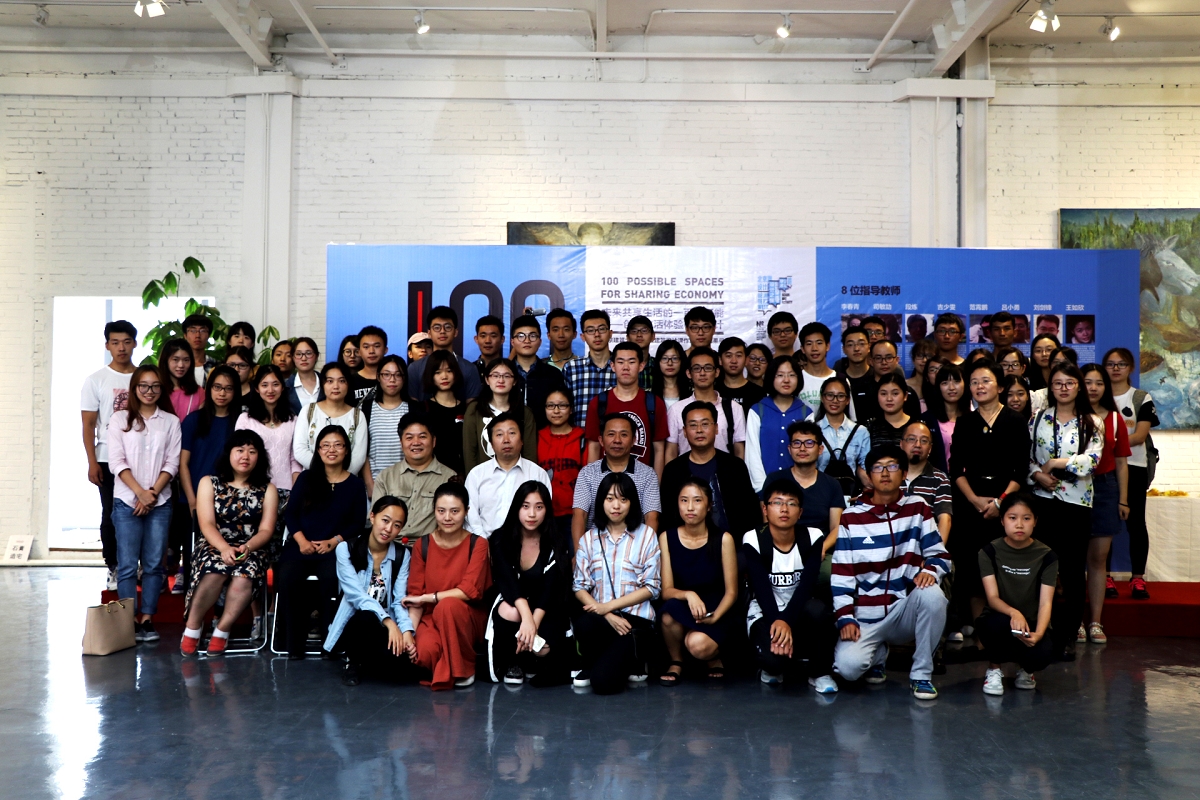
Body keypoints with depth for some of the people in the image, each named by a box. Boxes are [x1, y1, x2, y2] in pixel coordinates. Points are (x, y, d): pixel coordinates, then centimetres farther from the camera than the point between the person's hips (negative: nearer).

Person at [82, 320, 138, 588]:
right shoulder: (96, 380, 1)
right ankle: (114, 569, 13)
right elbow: (88, 424, 0)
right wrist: (92, 462, -7)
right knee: (111, 515, 5)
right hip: (108, 459, -1)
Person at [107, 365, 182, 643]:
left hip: (160, 502, 1)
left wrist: (153, 493, -8)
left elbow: (172, 463, 3)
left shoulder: (170, 422, 9)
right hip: (127, 502, -1)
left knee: (153, 564, 1)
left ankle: (147, 620, 5)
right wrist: (140, 493, -11)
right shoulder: (119, 419, 6)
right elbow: (117, 462, -2)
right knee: (127, 565, -4)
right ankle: (130, 621, -1)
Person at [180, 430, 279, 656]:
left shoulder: (267, 489, 10)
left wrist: (247, 548, -21)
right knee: (215, 573, -35)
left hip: (251, 549, 1)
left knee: (243, 578, -34)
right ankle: (192, 627, -13)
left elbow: (266, 530, 1)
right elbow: (207, 524, -3)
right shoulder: (209, 483, 9)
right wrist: (224, 548, -22)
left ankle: (221, 631, -15)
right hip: (214, 546, 0)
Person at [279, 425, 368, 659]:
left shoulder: (355, 485, 10)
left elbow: (358, 523, 5)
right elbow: (290, 513, 7)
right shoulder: (306, 478, 13)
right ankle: (296, 641, -16)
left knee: (331, 578, -34)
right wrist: (302, 540, -9)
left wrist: (333, 542, -10)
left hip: (335, 549, -1)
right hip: (300, 546, 2)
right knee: (287, 578, -30)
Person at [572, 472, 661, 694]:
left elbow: (652, 587, -3)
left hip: (635, 617, -3)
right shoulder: (589, 539, 8)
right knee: (584, 624, -35)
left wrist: (609, 606, -12)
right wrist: (608, 616, -14)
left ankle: (634, 660, 13)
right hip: (601, 615, 3)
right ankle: (590, 666, 0)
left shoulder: (646, 535, 1)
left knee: (603, 681, -22)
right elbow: (580, 587, 2)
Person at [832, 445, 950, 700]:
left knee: (932, 594, -34)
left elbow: (938, 554, 5)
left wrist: (930, 570, -20)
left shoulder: (918, 509, 4)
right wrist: (845, 618, -12)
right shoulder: (851, 518, 1)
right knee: (848, 666, -28)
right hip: (865, 617, -1)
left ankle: (921, 674, -13)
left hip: (904, 611, 1)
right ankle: (878, 654, 12)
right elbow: (841, 574, -2)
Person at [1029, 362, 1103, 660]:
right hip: (1043, 501, 1)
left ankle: (1069, 635, 10)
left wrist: (1054, 463, -12)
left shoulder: (1092, 423, 4)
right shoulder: (1037, 419, 9)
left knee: (1073, 571, 2)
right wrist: (1038, 474, -11)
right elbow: (1025, 456, 6)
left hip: (1077, 502, -1)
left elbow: (1092, 460, -11)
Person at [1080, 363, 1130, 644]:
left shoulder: (1115, 419, 8)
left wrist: (1123, 500, 7)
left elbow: (1121, 462, 10)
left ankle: (1096, 622, 12)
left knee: (1099, 557, 6)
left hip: (1105, 488, 3)